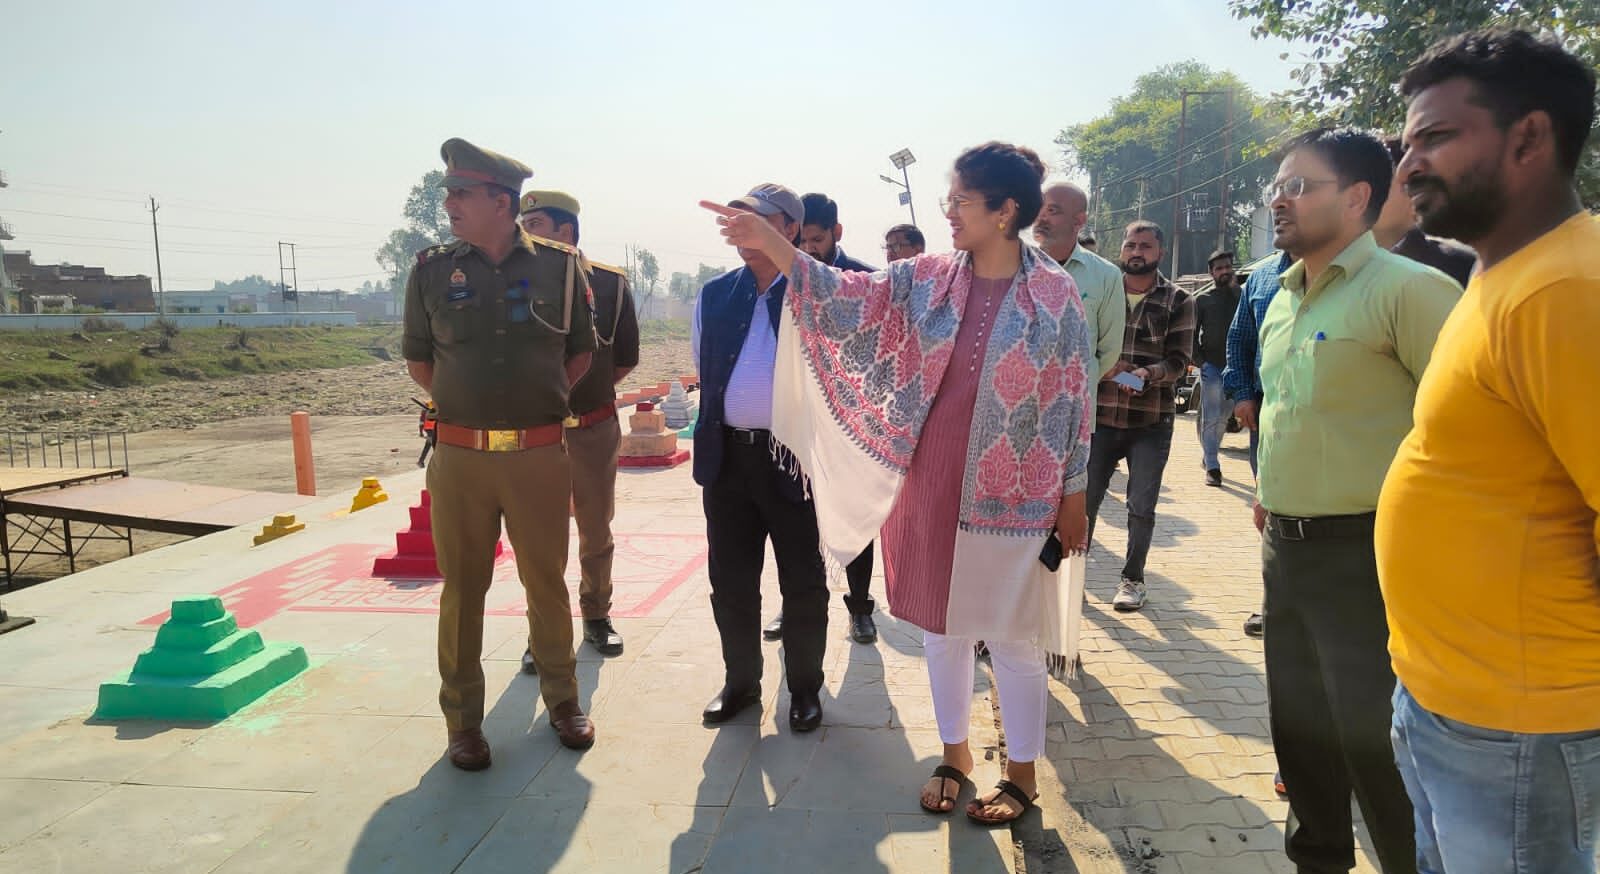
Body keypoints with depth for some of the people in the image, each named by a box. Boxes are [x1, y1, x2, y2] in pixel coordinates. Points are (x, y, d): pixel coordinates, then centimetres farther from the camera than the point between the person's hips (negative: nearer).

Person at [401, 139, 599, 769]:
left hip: (539, 454, -1)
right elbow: (418, 360, 14)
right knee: (462, 588, 8)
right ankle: (463, 719, 23)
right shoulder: (433, 270, 3)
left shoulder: (558, 266, 0)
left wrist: (538, 403, 5)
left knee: (547, 582, 10)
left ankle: (562, 699, 28)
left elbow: (581, 352, 11)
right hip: (460, 456, 1)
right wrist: (468, 406, 6)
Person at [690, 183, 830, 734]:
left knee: (803, 584, 8)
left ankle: (805, 687, 27)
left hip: (795, 457, -4)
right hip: (727, 456, 4)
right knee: (730, 581, 13)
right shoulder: (714, 296, 10)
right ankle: (740, 681, 32)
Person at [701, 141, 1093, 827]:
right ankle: (955, 755, 36)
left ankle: (1022, 773, 29)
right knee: (939, 626, 15)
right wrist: (769, 241, -15)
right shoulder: (924, 279, 1)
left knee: (1011, 635, 8)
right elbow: (843, 298, -4)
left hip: (1011, 498, -3)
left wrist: (1073, 496, -1)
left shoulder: (1055, 295, -6)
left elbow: (1072, 398, -3)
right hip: (929, 487, 4)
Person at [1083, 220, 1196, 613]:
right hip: (1101, 415, 1)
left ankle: (1132, 578, 22)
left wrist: (1147, 374, -22)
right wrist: (1101, 367, -14)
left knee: (1141, 507, 5)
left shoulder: (1179, 301, 4)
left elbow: (1179, 359, -3)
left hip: (1151, 421, -1)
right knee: (1085, 499, 3)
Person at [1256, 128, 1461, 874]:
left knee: (1376, 746, 2)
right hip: (1285, 548, 8)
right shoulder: (1282, 300, 12)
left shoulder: (1407, 288, -14)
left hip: (1363, 554, -8)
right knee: (1298, 723, 20)